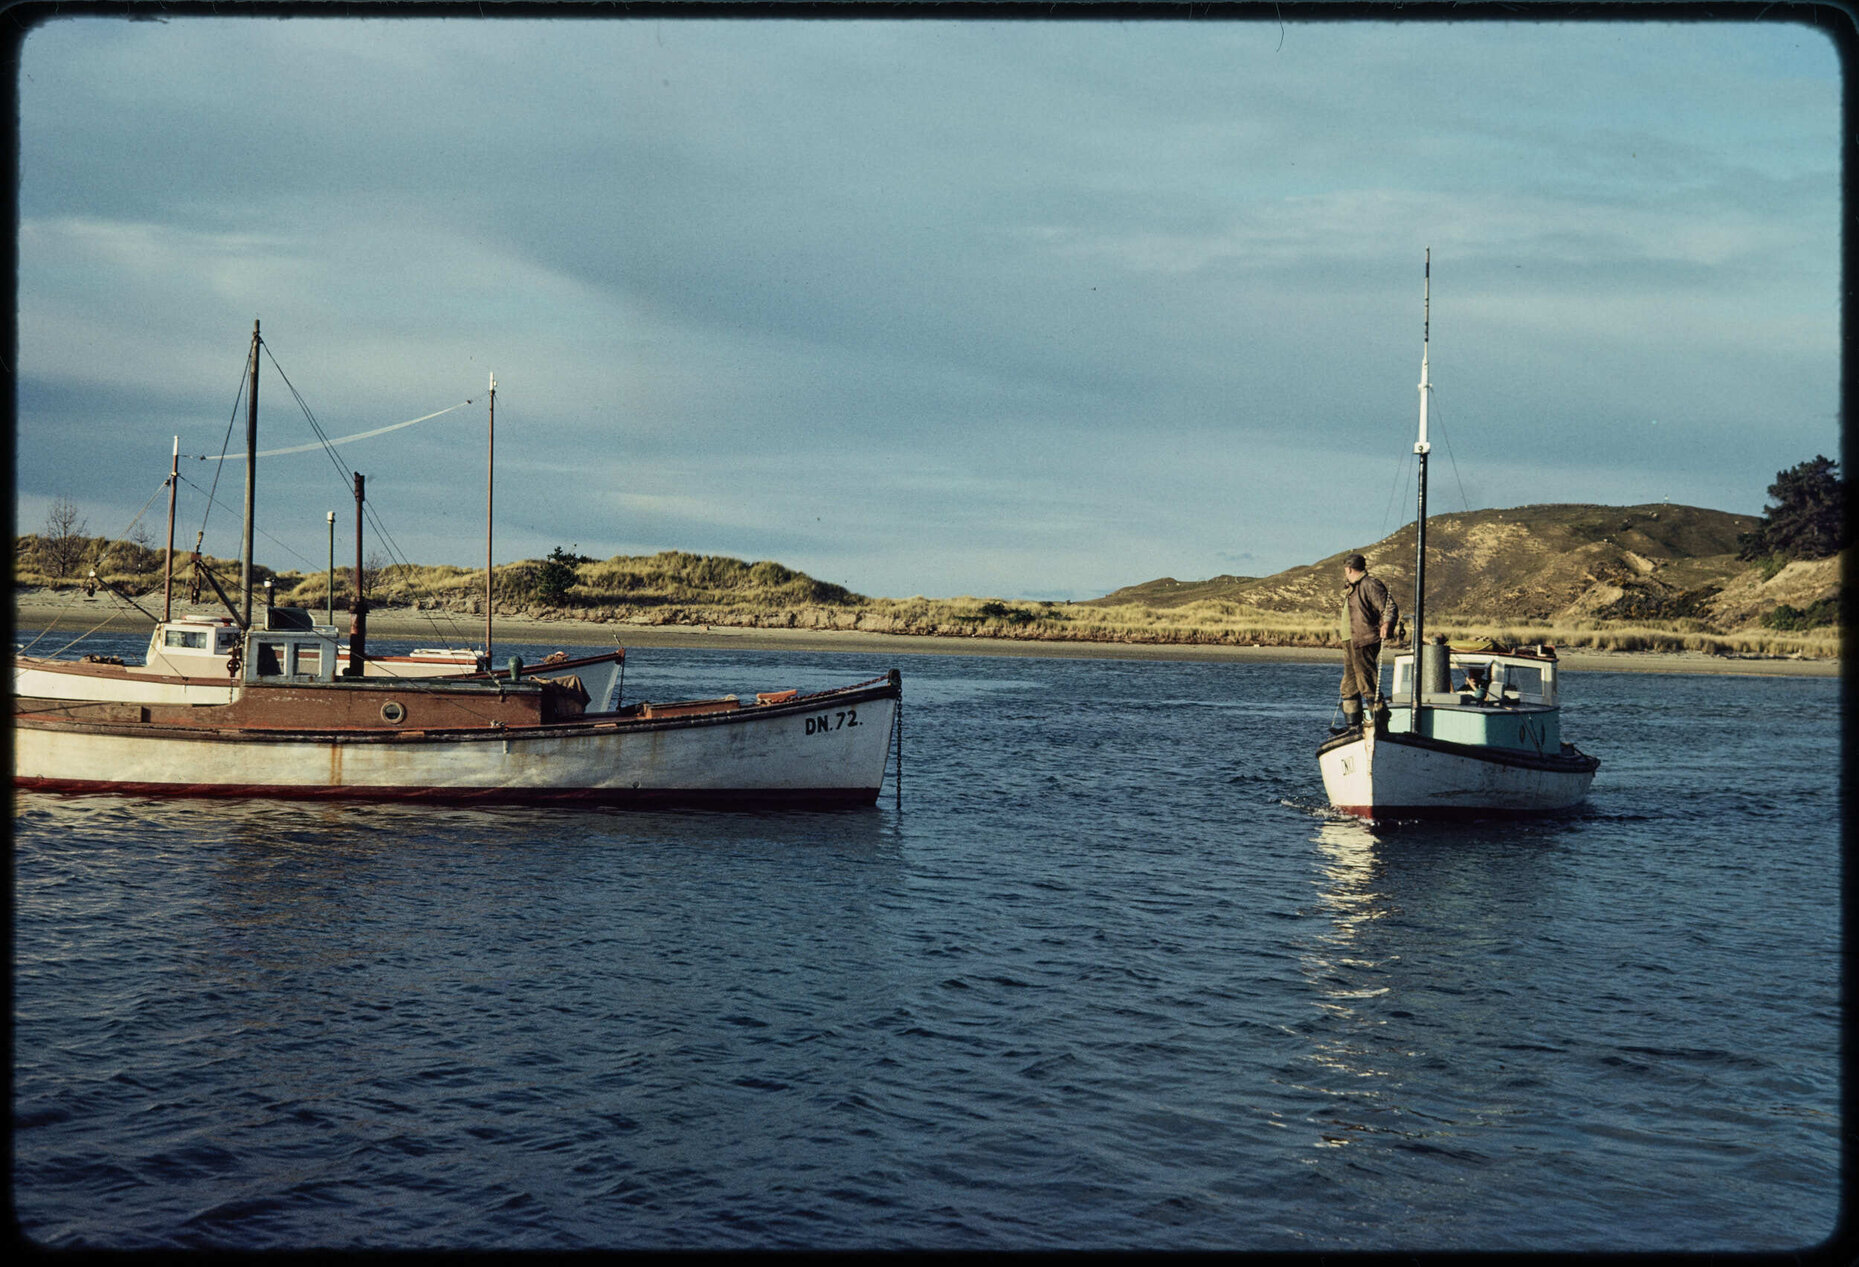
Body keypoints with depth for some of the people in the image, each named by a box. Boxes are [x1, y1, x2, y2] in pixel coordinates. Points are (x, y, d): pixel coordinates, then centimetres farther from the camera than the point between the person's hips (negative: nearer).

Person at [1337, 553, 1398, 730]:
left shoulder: (1370, 585, -9)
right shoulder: (1352, 589, 24)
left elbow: (1390, 607, -18)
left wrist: (1387, 623, -38)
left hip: (1365, 643, -11)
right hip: (1351, 644, 11)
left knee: (1368, 684, -14)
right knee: (1349, 687, 14)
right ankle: (1352, 725, 19)